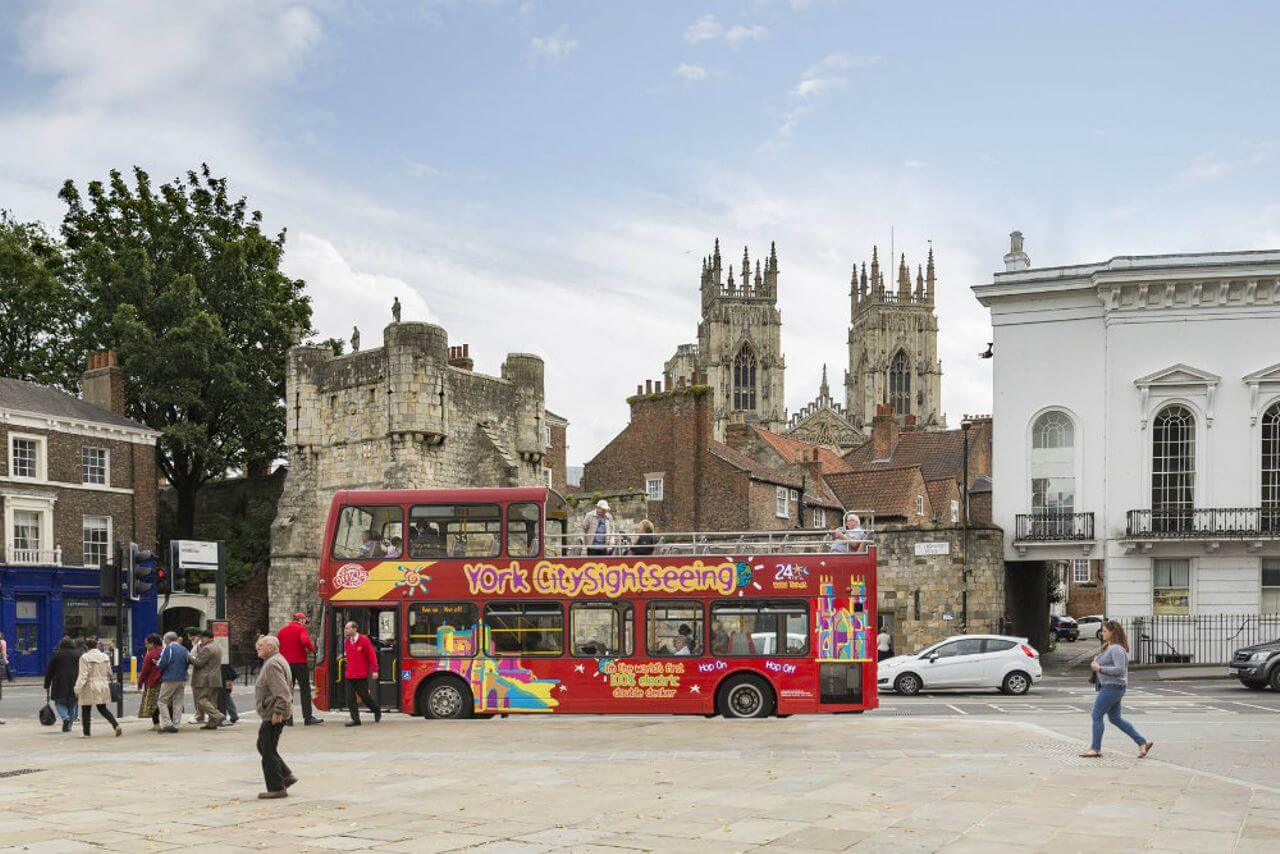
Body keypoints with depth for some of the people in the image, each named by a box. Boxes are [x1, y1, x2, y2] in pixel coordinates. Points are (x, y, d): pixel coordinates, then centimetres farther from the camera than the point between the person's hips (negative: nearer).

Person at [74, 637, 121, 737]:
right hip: (103, 686, 5)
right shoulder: (105, 656, 5)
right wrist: (107, 682, 28)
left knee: (86, 710, 6)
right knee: (103, 709, 15)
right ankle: (116, 725, -2)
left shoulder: (85, 657, -11)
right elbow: (109, 672, 12)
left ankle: (86, 733, 7)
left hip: (89, 687, -5)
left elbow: (83, 675, -15)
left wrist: (78, 689, -12)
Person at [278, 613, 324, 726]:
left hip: (286, 663, 6)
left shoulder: (282, 631, 13)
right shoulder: (301, 629, -5)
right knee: (305, 690, -1)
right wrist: (312, 648, -7)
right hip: (300, 663, -5)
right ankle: (308, 717, -4)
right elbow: (305, 641, -24)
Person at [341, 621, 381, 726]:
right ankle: (355, 719, 3)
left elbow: (372, 655, -9)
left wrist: (374, 670, -11)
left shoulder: (364, 640, -8)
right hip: (350, 675, 5)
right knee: (350, 698, -2)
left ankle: (377, 711, 24)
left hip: (361, 675, -5)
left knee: (364, 695, 0)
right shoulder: (346, 642, 9)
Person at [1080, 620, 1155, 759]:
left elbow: (1120, 669, -26)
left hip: (1112, 687, -11)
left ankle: (1095, 749, 4)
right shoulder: (1109, 647, 14)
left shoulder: (1116, 649, -17)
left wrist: (1099, 668, -22)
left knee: (1097, 716, -4)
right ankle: (1142, 743, 16)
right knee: (1115, 718, 14)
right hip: (1108, 686, 11)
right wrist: (1097, 661, 8)